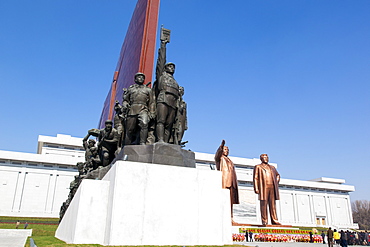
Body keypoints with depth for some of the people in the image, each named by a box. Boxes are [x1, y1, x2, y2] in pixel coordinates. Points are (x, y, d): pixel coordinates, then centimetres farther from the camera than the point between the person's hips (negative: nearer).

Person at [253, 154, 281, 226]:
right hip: (263, 187, -4)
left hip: (272, 187, 4)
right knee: (263, 204, -5)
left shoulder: (272, 167, 22)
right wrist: (256, 188, -10)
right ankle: (264, 221, -3)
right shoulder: (258, 167, 8)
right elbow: (255, 178, 0)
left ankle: (274, 220, 5)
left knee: (272, 204, 3)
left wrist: (276, 182, 19)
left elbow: (277, 175, 36)